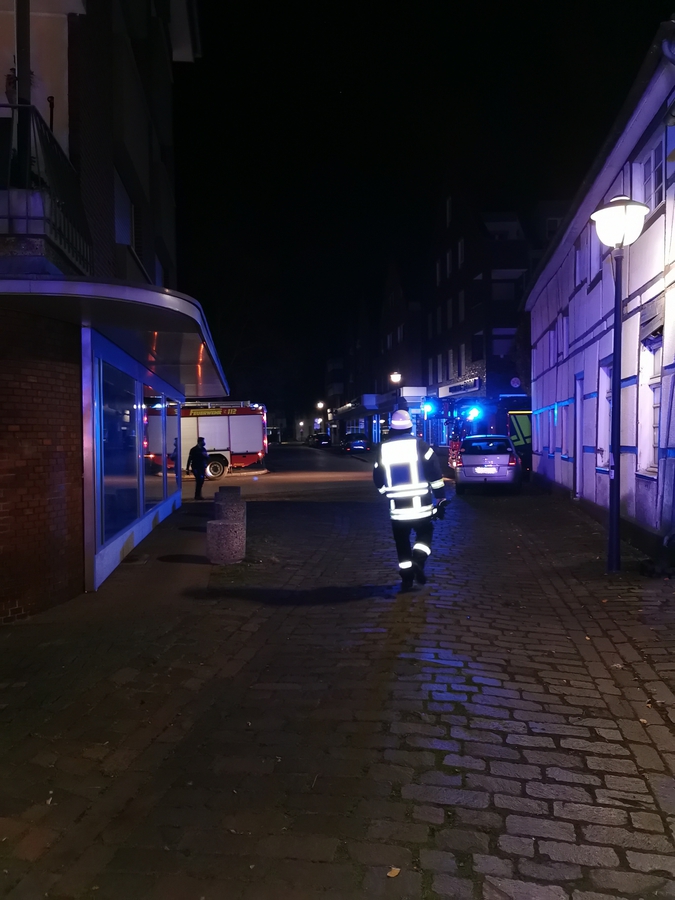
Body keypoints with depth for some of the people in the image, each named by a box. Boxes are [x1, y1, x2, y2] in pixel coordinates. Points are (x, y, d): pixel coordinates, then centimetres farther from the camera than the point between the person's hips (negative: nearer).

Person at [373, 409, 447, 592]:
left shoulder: (384, 448, 3)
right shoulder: (420, 445, -6)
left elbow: (378, 479, 11)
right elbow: (434, 474, -7)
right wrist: (441, 498, 0)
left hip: (397, 505, 2)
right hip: (420, 503, -2)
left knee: (402, 542, 12)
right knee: (424, 534, 17)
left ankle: (407, 579, 11)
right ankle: (418, 562, -7)